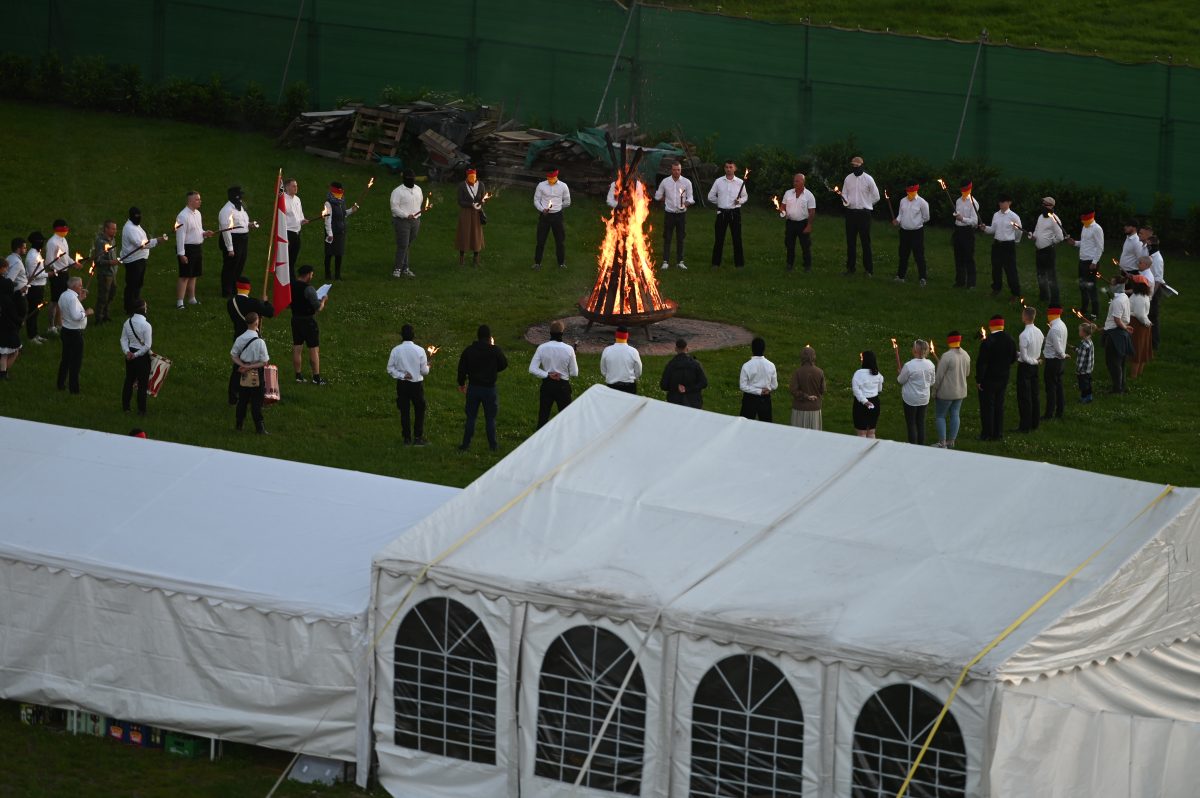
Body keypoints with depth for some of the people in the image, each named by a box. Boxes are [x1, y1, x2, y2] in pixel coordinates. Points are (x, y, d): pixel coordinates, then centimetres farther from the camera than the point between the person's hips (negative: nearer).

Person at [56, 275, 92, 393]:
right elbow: (76, 316, -29)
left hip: (66, 330, 9)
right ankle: (74, 389, 4)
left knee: (65, 358, 20)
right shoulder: (72, 298, -23)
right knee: (76, 361, 0)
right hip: (75, 333, -9)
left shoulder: (64, 295, 8)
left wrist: (80, 299, 11)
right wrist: (86, 313, -14)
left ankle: (61, 384, 28)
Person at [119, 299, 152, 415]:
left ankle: (125, 407, 27)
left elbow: (123, 339, 0)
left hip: (130, 354, 6)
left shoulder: (127, 322, -3)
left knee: (129, 380, 19)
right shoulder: (146, 325, -21)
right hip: (142, 357, -6)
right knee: (142, 383, 5)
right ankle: (141, 410, 11)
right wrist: (136, 355, -12)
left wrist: (127, 351, -9)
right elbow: (147, 345, -19)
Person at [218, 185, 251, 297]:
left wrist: (249, 225, 3)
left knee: (239, 267, 18)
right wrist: (230, 248, -22)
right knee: (230, 268, -1)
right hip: (232, 241, -9)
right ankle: (227, 292, 6)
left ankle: (235, 290, 32)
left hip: (243, 240, 9)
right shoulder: (227, 210, -18)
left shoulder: (241, 207, 12)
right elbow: (226, 230, -21)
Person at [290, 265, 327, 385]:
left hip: (295, 320, 7)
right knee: (314, 349, 2)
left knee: (297, 348, 12)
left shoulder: (290, 286, 1)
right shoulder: (308, 288, -20)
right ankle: (316, 377, 5)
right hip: (309, 321, -7)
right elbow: (318, 308, -20)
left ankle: (298, 375, 17)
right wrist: (323, 300, 1)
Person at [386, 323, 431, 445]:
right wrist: (427, 366, 16)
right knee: (419, 411, 11)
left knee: (404, 411, 8)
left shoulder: (396, 350, -7)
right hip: (417, 384, -2)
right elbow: (424, 371, -5)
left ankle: (407, 439, 10)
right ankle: (418, 437, 8)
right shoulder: (419, 350, -11)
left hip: (401, 384, 2)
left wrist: (401, 375, -5)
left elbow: (390, 368, -6)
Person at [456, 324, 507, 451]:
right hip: (489, 388, -1)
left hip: (473, 388, 1)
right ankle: (493, 444, 10)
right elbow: (504, 365, 4)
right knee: (490, 418, 7)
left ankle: (466, 444, 10)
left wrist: (461, 383, 18)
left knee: (470, 417, 10)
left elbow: (462, 369, 3)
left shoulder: (468, 351, -3)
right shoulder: (495, 351, -10)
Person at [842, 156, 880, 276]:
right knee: (850, 241, 8)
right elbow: (844, 193, 13)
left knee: (866, 241, -2)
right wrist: (845, 201, -8)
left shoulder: (868, 179, -5)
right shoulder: (848, 178, 6)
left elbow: (876, 197, 2)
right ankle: (850, 267, 15)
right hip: (850, 212, 4)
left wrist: (865, 205, 4)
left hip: (864, 213, -4)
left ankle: (868, 269, 3)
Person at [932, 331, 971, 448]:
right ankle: (951, 442, 19)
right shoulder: (965, 355, 0)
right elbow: (967, 373, 13)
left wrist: (935, 390, -7)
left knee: (940, 416, 4)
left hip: (946, 392, -7)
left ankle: (942, 443, 3)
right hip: (961, 392, 7)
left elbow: (939, 376, -18)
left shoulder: (947, 356, -22)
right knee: (954, 415, 14)